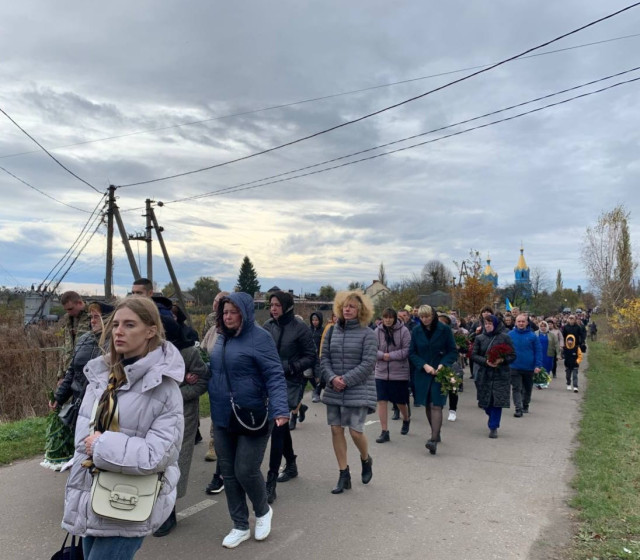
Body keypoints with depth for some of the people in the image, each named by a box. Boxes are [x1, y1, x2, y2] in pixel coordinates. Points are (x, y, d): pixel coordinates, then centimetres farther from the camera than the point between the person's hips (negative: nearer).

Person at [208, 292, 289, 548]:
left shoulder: (260, 337, -13)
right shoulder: (222, 338, 7)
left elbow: (274, 376, -17)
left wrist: (280, 408, -29)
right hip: (222, 418, 7)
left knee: (246, 470, -2)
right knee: (228, 472, 12)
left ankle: (263, 511, 30)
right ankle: (240, 526, 30)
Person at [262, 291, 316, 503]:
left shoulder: (299, 328, -10)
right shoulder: (268, 327, 3)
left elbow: (311, 357, -7)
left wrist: (289, 366, -17)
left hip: (290, 384, -5)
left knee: (278, 428, -12)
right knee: (281, 426, 19)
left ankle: (271, 484, -7)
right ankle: (291, 466, 41)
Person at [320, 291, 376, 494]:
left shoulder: (367, 333, -6)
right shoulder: (333, 331, 5)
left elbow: (368, 363, -11)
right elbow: (324, 358, 5)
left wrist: (346, 380, -17)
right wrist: (332, 378, -12)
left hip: (358, 391, -4)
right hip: (334, 390, 4)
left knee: (355, 431, -6)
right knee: (336, 429, 4)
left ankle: (366, 460, 28)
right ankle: (344, 475, 19)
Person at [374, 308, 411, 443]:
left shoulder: (403, 331, -8)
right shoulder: (377, 331, -2)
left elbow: (407, 350, -12)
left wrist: (390, 355, -17)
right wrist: (382, 355, -20)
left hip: (400, 372, -2)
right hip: (381, 372, 2)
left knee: (401, 401, 13)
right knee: (381, 401, -2)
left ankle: (406, 420, 45)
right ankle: (384, 432, 9)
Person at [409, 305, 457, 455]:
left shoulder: (444, 330, -4)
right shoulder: (416, 331, 3)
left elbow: (453, 352, -1)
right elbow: (412, 353, 5)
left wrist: (442, 365, -16)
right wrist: (424, 365, -10)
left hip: (440, 373, -3)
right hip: (423, 373, 3)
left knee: (436, 405, -12)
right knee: (428, 406, 10)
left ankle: (434, 440, -15)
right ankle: (436, 434, 26)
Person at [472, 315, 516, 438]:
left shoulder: (505, 337, -2)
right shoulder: (479, 338, 5)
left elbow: (513, 355, -1)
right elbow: (473, 355, 1)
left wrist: (502, 360, -18)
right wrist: (486, 361, -15)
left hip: (501, 374, -2)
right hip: (484, 374, 2)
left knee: (497, 401, -6)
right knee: (486, 401, 7)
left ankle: (493, 427, 7)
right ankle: (493, 419, 36)